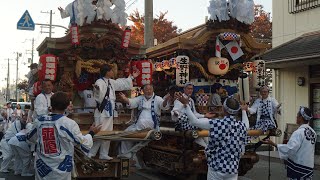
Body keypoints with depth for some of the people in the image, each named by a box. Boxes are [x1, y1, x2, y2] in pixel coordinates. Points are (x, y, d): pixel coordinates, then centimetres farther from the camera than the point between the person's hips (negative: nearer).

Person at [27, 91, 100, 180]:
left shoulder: (39, 121, -5)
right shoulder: (69, 123, -18)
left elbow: (30, 138, 13)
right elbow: (84, 144, -9)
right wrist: (91, 133, 9)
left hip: (42, 167, 3)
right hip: (61, 169, -3)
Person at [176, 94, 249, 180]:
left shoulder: (216, 124, -16)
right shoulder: (242, 126, -2)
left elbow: (194, 121, -9)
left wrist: (186, 104, -1)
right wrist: (244, 110, 40)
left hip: (216, 166, -3)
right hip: (233, 168, 3)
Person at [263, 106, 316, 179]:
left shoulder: (299, 132, -18)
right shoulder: (312, 132, 6)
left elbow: (290, 148, -29)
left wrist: (274, 144, -27)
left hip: (299, 166, -8)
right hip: (309, 166, 8)